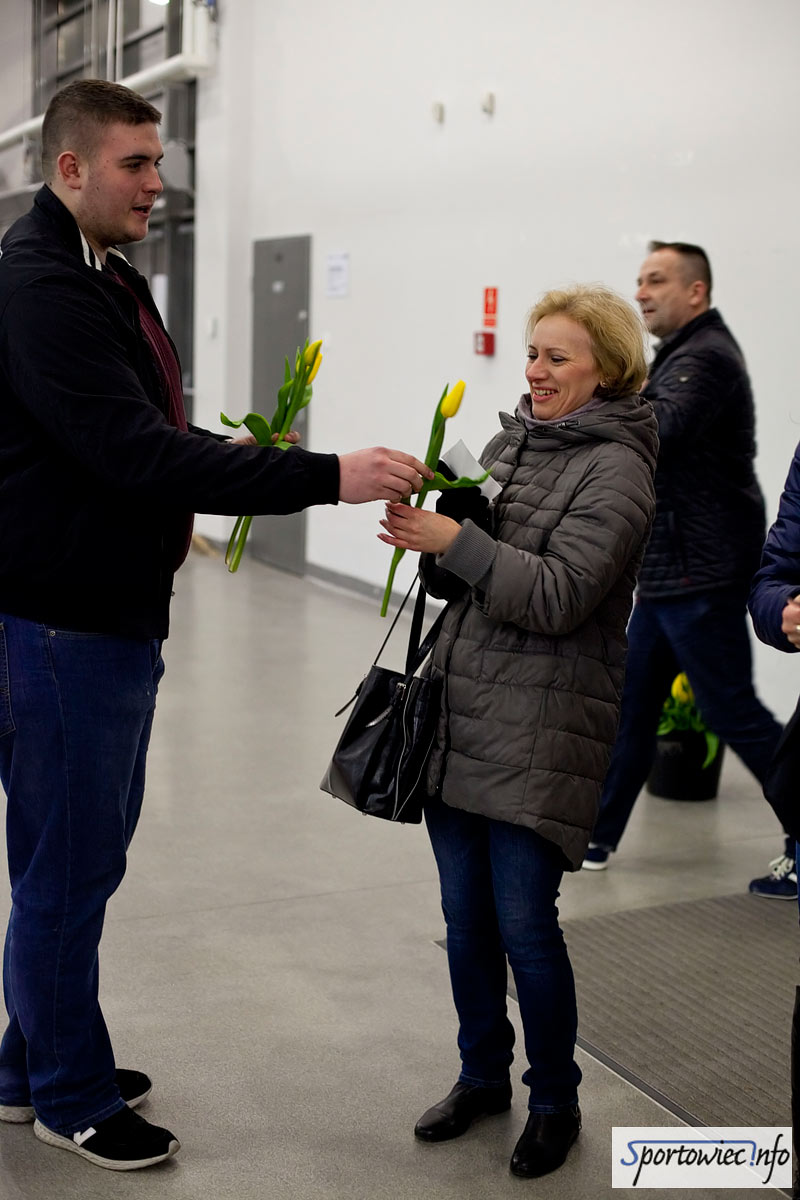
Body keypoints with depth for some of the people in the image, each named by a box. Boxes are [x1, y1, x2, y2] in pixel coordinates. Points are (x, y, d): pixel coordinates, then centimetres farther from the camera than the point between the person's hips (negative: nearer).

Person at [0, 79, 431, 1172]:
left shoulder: (107, 277, 14)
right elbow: (136, 451, -28)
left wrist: (174, 505, 3)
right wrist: (330, 477, -29)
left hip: (116, 615, 10)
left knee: (88, 850, 19)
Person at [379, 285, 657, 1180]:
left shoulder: (615, 469, -8)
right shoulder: (509, 442, 14)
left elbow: (558, 596, -18)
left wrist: (457, 541, -23)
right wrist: (430, 537, -3)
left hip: (541, 731, -7)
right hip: (459, 711, 7)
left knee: (524, 924, -2)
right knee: (465, 917, 13)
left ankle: (555, 1099, 19)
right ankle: (481, 1075, 32)